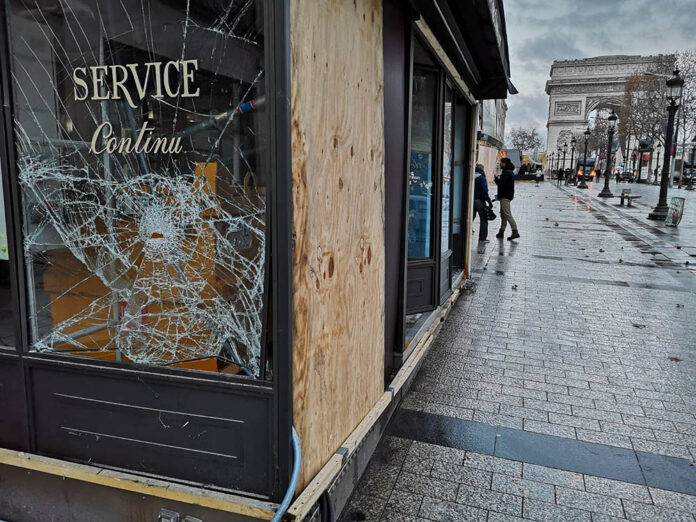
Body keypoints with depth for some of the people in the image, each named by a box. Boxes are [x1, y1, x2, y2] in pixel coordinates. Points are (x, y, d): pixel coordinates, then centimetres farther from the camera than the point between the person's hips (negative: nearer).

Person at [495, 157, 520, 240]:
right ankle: (501, 231, 17)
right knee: (503, 214, 13)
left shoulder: (506, 172, -16)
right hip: (507, 195, 11)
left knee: (507, 214, -13)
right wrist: (499, 178, 9)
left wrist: (496, 178, -6)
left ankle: (515, 232, -17)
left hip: (505, 196, -11)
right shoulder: (510, 171, 17)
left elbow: (501, 184, -21)